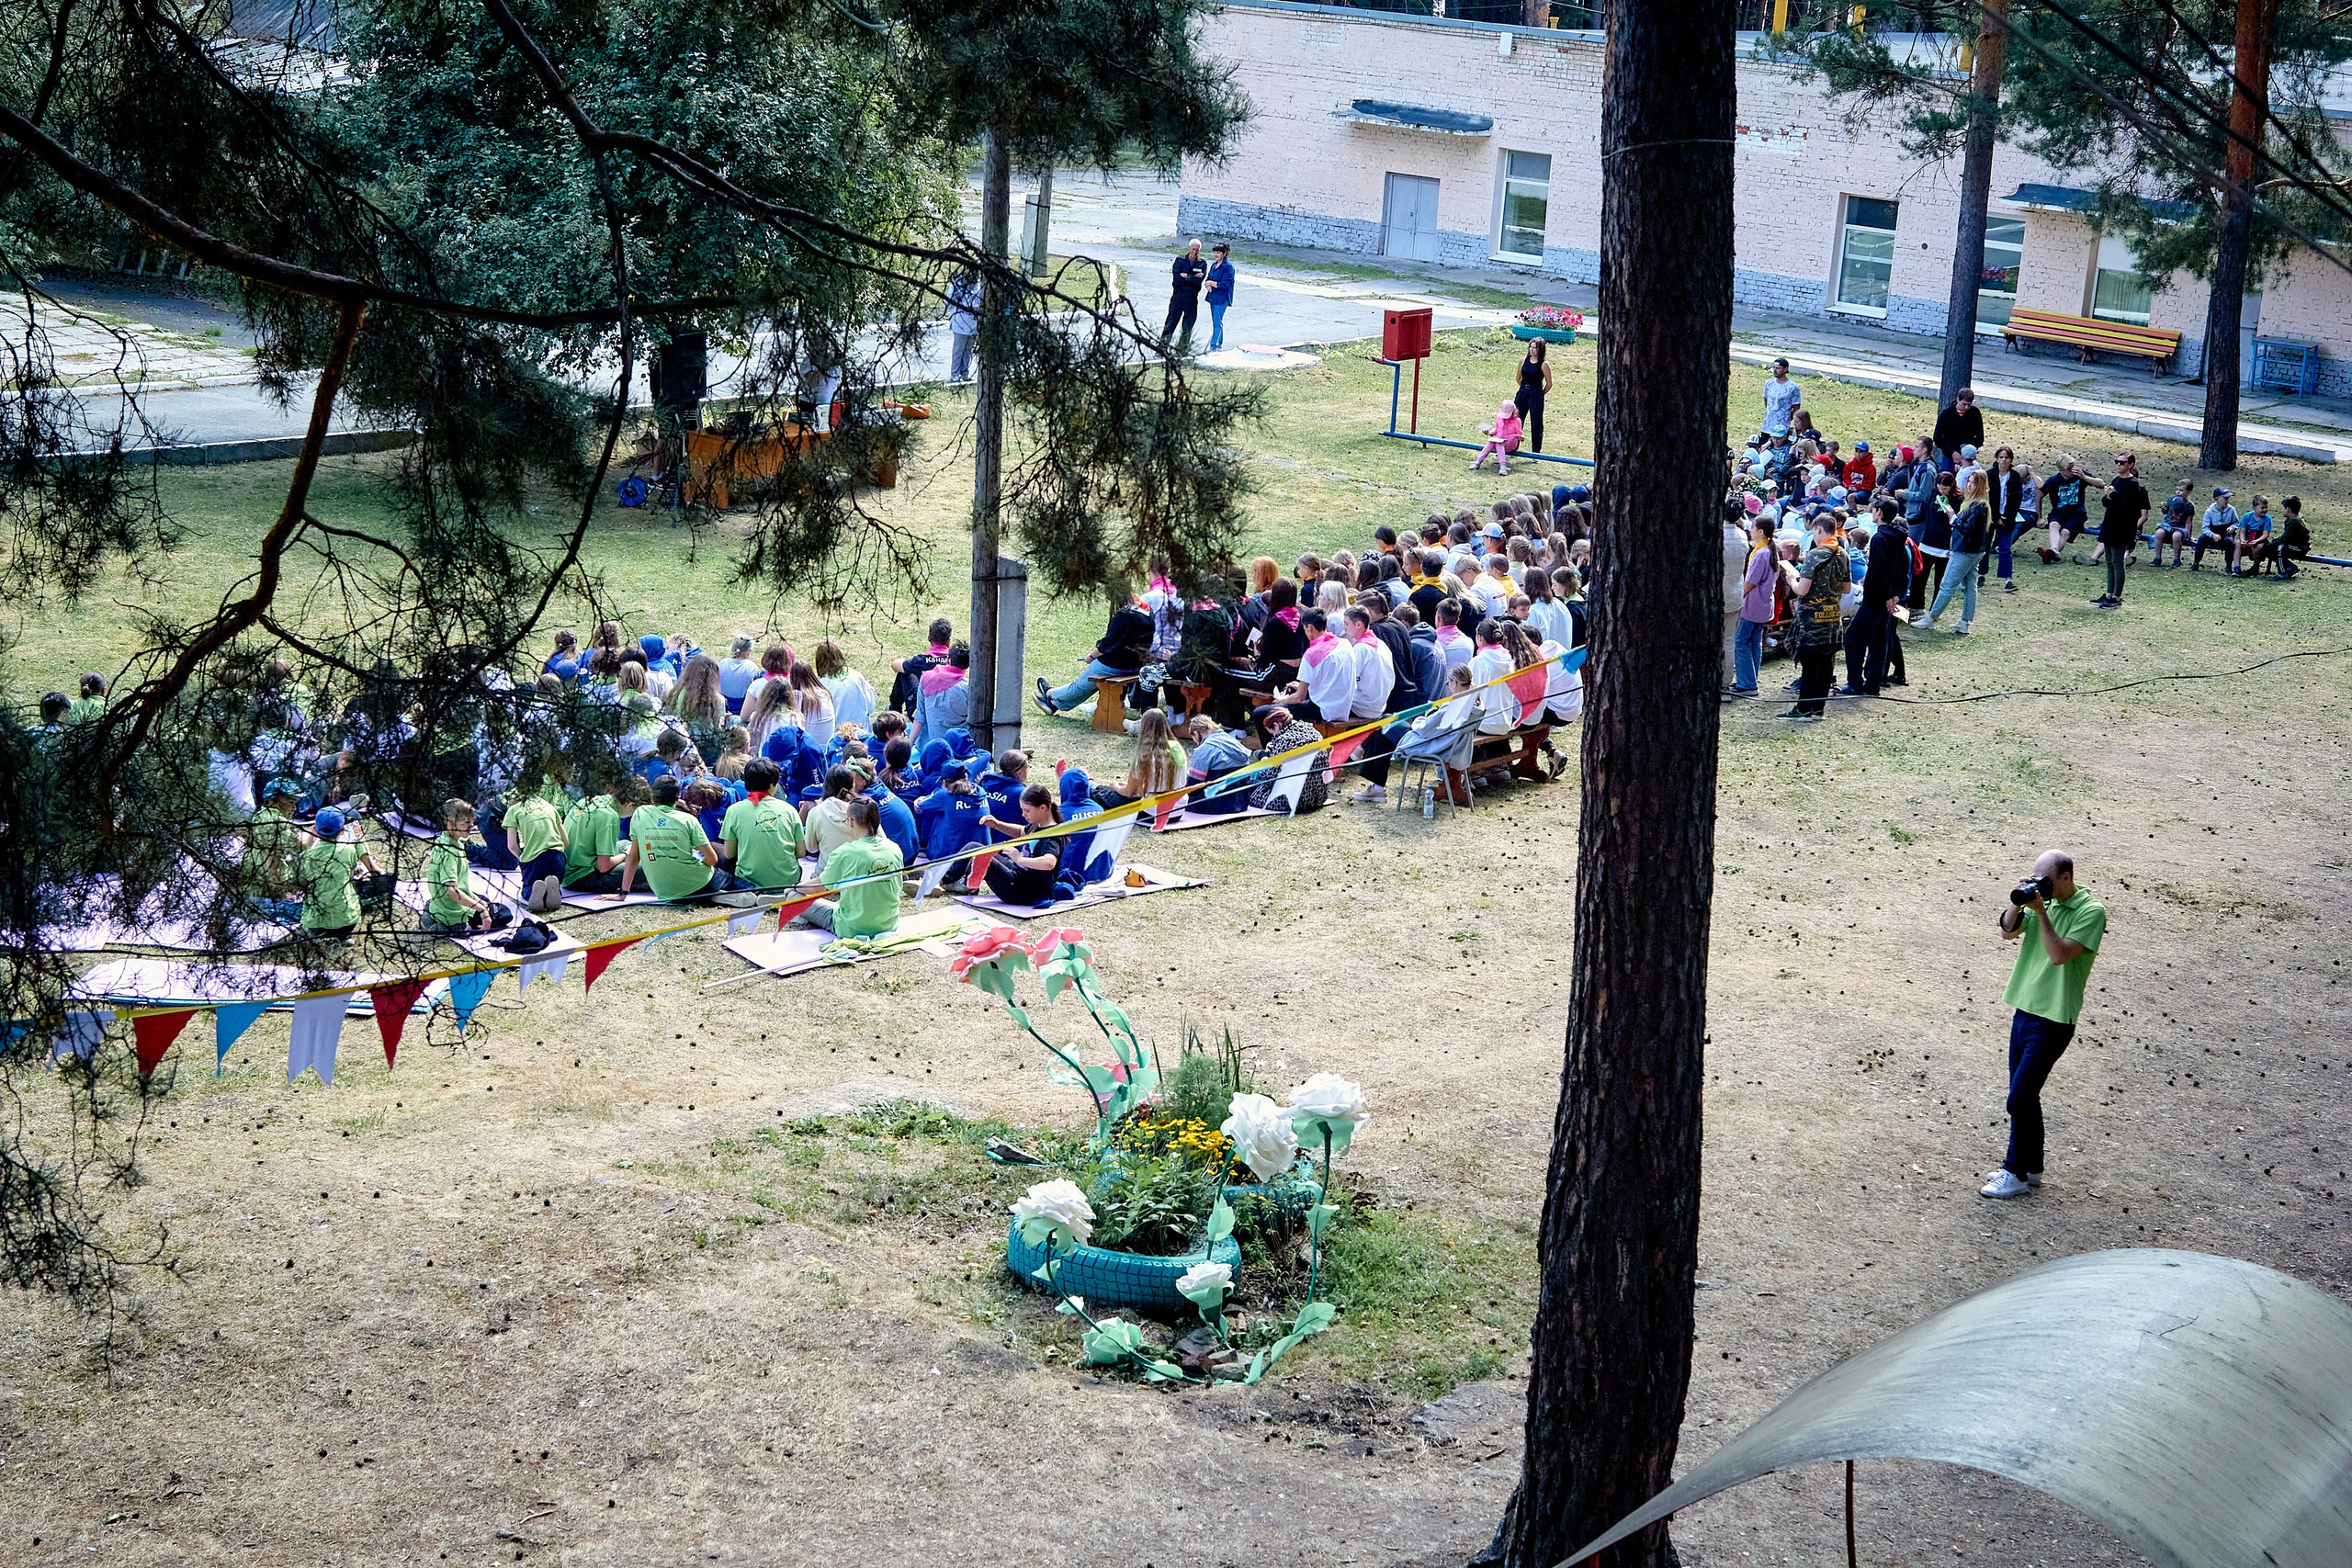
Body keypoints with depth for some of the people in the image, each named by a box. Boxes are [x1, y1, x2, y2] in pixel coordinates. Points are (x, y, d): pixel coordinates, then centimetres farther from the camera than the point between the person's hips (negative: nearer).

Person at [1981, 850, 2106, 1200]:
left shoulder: (2092, 911, -13)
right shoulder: (2043, 902, 8)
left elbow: (2060, 954, -22)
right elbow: (2008, 932, 2)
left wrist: (2041, 912, -21)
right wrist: (2019, 902, -12)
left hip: (2053, 1021, -7)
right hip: (2025, 1011, 8)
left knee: (2019, 1099, -7)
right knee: (2024, 1096, 14)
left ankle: (2016, 1174, 5)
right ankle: (2031, 1169, 25)